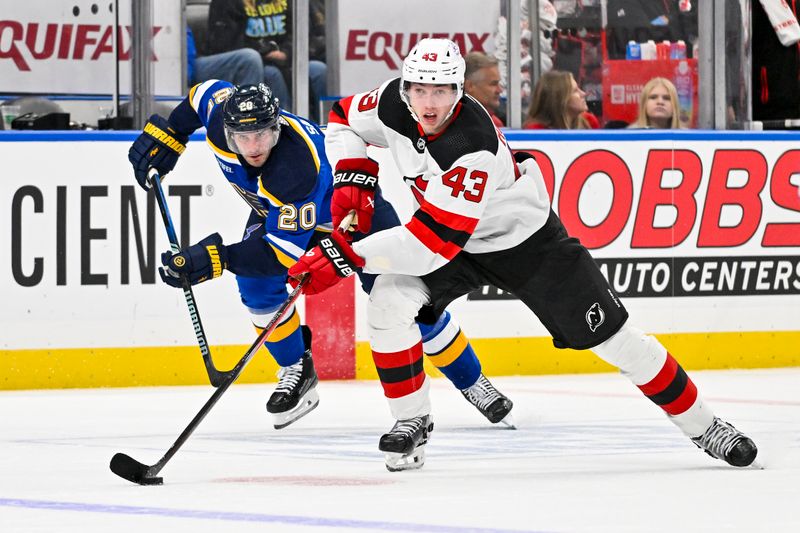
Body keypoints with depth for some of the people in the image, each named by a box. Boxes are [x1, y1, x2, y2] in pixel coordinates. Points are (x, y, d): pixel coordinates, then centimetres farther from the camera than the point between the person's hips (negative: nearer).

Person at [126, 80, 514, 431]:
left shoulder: (297, 167, -46)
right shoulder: (222, 118, -28)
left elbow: (288, 250, -44)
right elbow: (207, 92, -3)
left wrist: (217, 259, -49)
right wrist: (166, 135, -7)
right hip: (276, 209, 6)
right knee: (256, 285, -17)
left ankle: (471, 382, 13)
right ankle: (297, 372, 7)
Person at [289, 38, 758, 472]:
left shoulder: (473, 145, -39)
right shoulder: (395, 104, -20)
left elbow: (433, 243, -42)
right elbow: (344, 120, 3)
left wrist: (347, 256, -43)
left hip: (524, 238, -5)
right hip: (457, 243, 6)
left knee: (609, 336, -4)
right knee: (388, 302, -19)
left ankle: (701, 424, 10)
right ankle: (413, 422, -3)